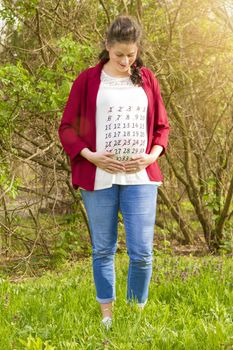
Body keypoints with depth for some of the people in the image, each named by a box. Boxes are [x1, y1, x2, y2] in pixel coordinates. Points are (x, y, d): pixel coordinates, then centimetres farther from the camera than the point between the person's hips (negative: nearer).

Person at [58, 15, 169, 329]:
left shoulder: (147, 79, 8)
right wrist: (91, 156, -12)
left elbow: (162, 126, 14)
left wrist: (151, 156, -3)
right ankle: (107, 315, 21)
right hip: (99, 178, -1)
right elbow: (67, 128, 3)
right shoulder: (88, 80, 0)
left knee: (142, 253, -4)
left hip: (140, 178, 1)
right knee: (103, 250, 8)